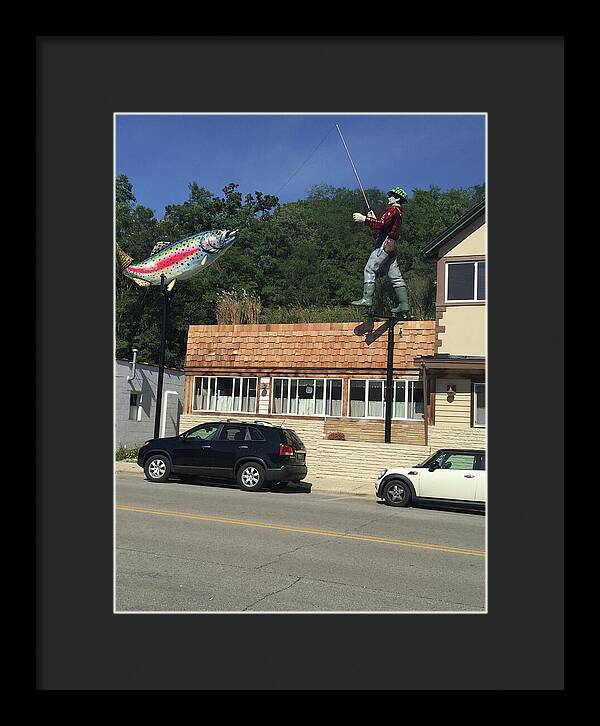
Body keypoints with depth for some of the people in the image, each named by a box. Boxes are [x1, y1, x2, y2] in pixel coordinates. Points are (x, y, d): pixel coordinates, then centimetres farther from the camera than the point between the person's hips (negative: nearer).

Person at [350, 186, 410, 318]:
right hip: (390, 246, 10)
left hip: (385, 244, -10)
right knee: (395, 276, 6)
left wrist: (363, 219, -18)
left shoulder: (393, 210, -5)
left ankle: (367, 298, -22)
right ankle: (404, 306, 4)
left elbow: (381, 224, -21)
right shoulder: (397, 212, 27)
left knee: (370, 269, -14)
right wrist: (373, 218, 19)